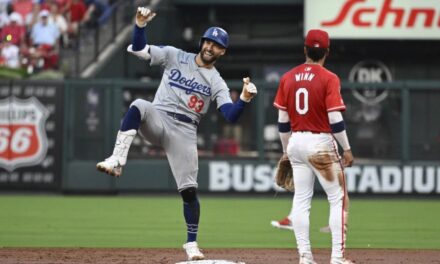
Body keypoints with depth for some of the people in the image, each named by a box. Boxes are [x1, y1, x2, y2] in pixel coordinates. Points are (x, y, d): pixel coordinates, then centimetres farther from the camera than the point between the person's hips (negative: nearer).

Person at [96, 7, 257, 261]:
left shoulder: (217, 83, 5)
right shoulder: (175, 56, 6)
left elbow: (231, 115, -8)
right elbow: (139, 49, -3)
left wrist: (244, 99, -28)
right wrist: (141, 25, -21)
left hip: (185, 132, 1)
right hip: (158, 119, 0)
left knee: (189, 190, -4)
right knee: (139, 106, -35)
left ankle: (192, 243, 12)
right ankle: (117, 161, -43)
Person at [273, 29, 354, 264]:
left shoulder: (288, 78, 5)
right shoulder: (329, 79, -10)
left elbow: (282, 121, 8)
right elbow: (335, 120, -15)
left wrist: (286, 150, 19)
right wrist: (347, 149, -7)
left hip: (296, 142, 5)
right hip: (321, 143, -5)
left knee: (301, 200, 8)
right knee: (338, 199, 3)